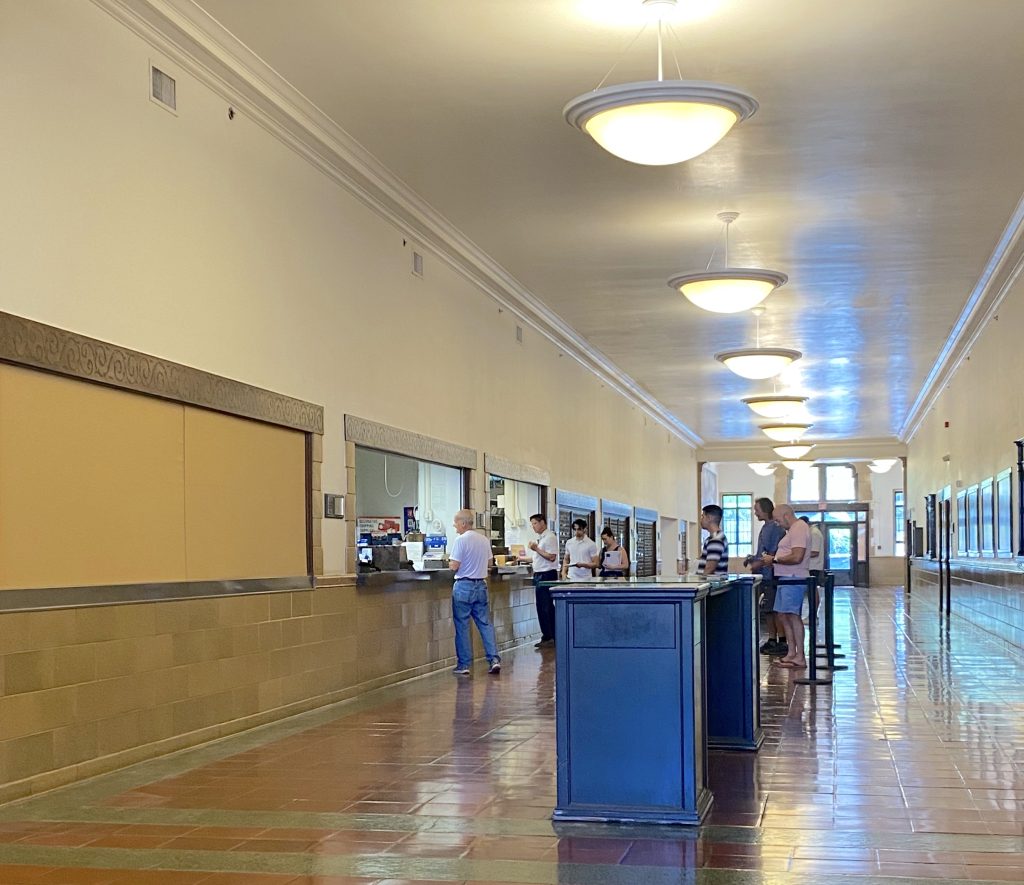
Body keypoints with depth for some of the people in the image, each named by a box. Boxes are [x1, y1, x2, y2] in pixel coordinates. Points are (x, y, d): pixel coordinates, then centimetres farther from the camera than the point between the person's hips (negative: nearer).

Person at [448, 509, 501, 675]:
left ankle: (463, 665, 5)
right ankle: (494, 659, 0)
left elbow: (454, 566, -15)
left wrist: (449, 560, 5)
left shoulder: (460, 540, -13)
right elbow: (489, 563, 16)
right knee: (485, 623, 8)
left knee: (462, 626, 2)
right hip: (481, 585, 6)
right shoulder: (484, 540, 9)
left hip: (464, 586, -6)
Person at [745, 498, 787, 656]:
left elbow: (772, 554, -19)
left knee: (775, 610, -6)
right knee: (768, 610, 13)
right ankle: (772, 641, 18)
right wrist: (753, 558, 12)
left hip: (771, 576, -10)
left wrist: (756, 564, -15)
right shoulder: (766, 527, 16)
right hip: (765, 576, 10)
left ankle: (782, 642, -2)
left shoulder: (775, 528, -14)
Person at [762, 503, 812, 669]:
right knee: (783, 614, 11)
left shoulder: (799, 529, -13)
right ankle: (791, 653, 15)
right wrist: (773, 559, 12)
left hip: (793, 579, -11)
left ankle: (800, 657, -12)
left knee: (792, 615, -12)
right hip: (787, 578, 11)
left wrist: (774, 560, -14)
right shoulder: (793, 529, 20)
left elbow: (796, 557, -23)